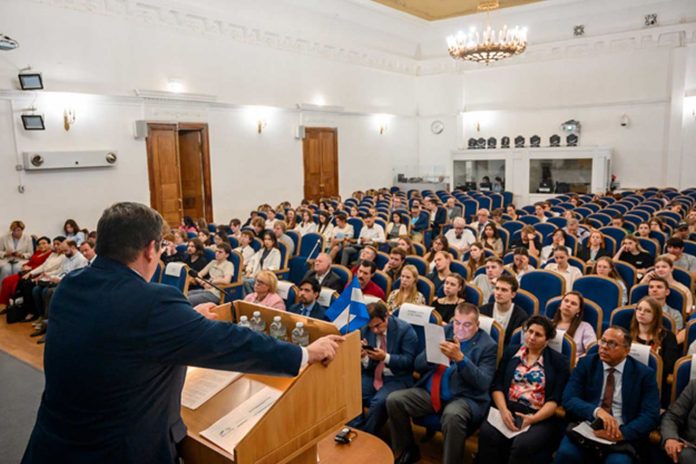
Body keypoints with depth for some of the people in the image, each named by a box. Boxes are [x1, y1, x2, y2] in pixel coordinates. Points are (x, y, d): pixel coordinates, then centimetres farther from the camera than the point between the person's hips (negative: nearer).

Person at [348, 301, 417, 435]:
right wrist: (363, 357, -17)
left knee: (379, 401, -30)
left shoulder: (405, 329, -10)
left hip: (397, 379, -4)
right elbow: (365, 366, 8)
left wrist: (385, 357, -28)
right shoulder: (365, 330, 3)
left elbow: (409, 360, -14)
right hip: (372, 375, 5)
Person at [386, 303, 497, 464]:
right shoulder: (444, 331, 9)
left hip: (464, 398, -5)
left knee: (452, 415, -38)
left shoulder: (487, 345, -3)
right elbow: (418, 365, 9)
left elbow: (483, 384, -15)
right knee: (394, 400, -14)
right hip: (430, 392, 5)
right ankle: (407, 451, 8)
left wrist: (460, 358, -28)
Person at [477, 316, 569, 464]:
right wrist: (503, 410, -8)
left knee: (522, 445, -32)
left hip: (541, 417, -2)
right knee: (487, 434, -29)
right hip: (508, 410, 2)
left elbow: (556, 399, -1)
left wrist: (533, 419, -15)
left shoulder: (558, 361, 7)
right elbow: (497, 385, 9)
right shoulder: (511, 351, 15)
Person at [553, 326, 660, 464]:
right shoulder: (586, 364, 5)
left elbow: (651, 415, -4)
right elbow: (569, 400, -4)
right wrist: (597, 411, -23)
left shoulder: (644, 374, 3)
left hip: (623, 436, 0)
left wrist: (621, 433, -20)